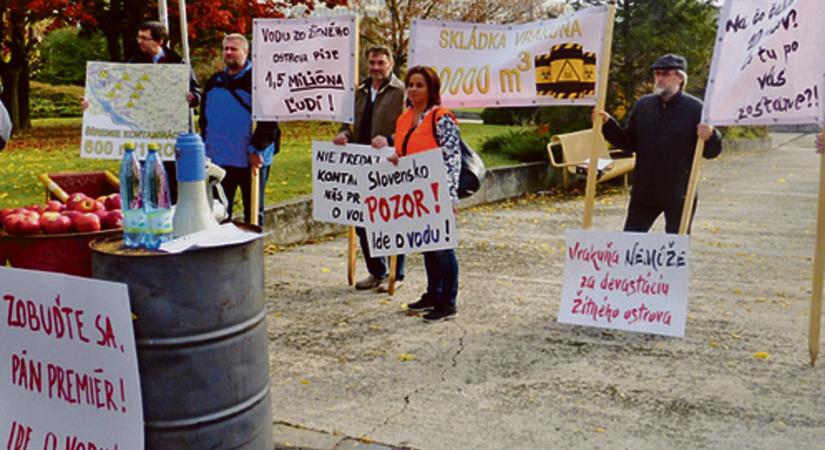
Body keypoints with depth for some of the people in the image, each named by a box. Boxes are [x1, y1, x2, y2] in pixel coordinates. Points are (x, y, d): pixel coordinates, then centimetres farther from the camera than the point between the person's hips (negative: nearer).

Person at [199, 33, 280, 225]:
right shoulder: (215, 81, 12)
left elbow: (269, 119, -13)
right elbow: (204, 118, 20)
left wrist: (257, 149, -17)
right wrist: (206, 146, 12)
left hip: (252, 160, -6)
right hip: (219, 159, 6)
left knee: (253, 213, 7)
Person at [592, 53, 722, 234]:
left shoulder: (695, 108, -8)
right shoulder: (642, 105, 6)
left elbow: (712, 152, -6)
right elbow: (629, 143, 10)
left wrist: (710, 137, -28)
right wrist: (608, 124, -2)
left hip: (679, 196, -4)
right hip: (643, 192, 4)